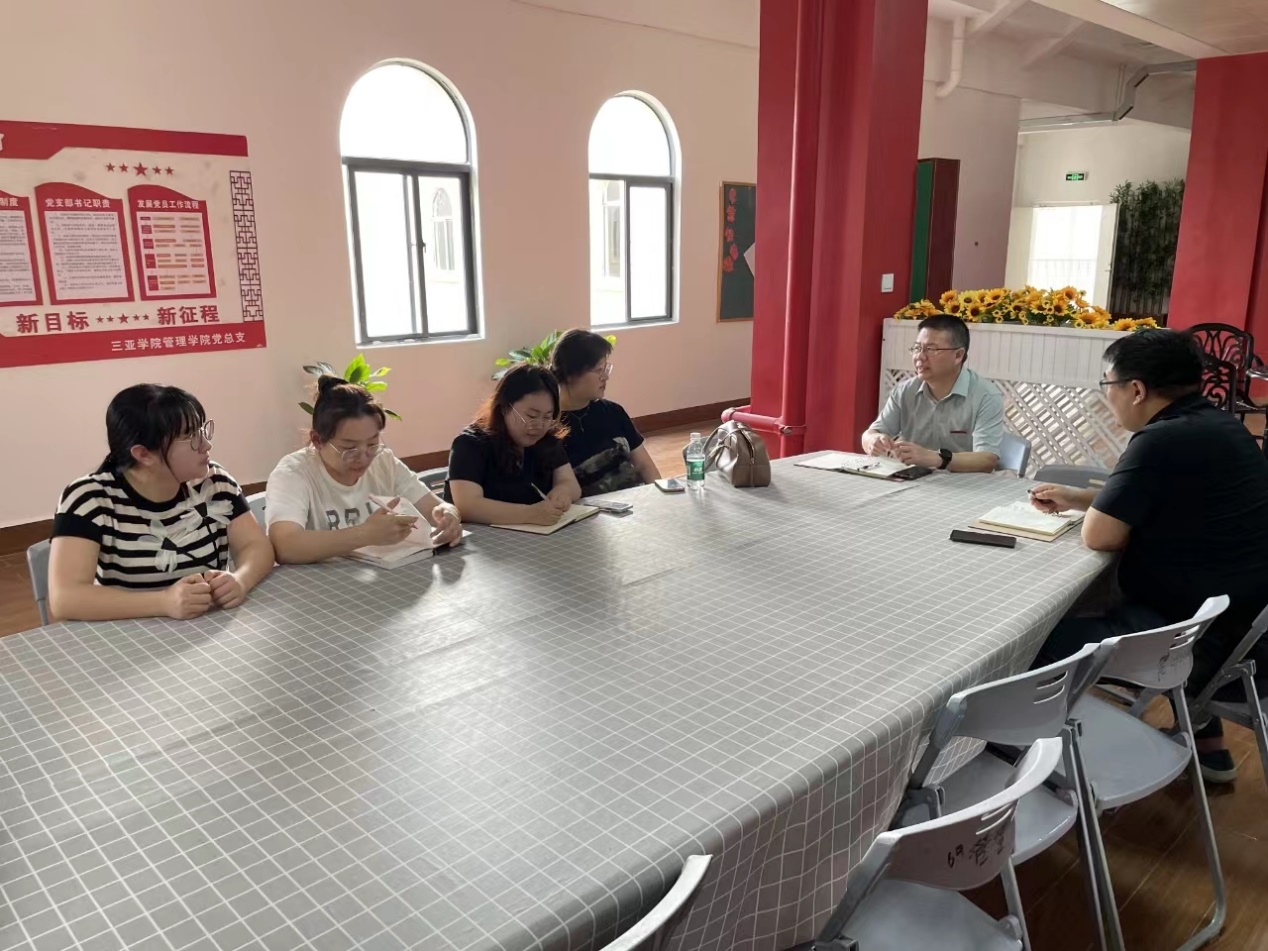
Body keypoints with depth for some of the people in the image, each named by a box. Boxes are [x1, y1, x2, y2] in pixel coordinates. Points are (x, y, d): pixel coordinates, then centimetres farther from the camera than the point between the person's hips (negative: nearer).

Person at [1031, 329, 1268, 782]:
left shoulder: (1161, 442, -23)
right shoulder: (1217, 424, 6)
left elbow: (1099, 535, -18)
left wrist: (1093, 505, 3)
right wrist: (1075, 497, 14)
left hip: (1206, 643, -10)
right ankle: (1207, 745, 37)